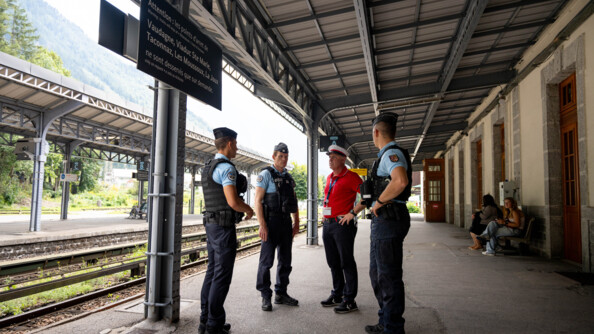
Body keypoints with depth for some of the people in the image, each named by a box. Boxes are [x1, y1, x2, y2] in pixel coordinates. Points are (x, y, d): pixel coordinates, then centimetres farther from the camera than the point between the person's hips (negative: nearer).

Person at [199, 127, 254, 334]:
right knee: (222, 276, -1)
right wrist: (249, 210, -4)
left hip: (211, 224, 10)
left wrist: (242, 208, 21)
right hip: (224, 226, -9)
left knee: (212, 272, 15)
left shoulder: (208, 168, 15)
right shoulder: (227, 168, -15)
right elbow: (233, 202, -23)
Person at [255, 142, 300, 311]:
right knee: (267, 260, -2)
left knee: (285, 260, 12)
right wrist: (262, 225, -19)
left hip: (286, 222, 7)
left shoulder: (289, 177, 14)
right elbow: (258, 200, -12)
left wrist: (296, 222, 11)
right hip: (271, 222, -6)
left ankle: (281, 293, 24)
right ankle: (266, 297, 10)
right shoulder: (266, 174, -6)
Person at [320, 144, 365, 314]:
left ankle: (349, 300, 8)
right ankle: (337, 295, 27)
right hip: (327, 224, 8)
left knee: (346, 263, -1)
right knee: (333, 262, 15)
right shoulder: (330, 177, 15)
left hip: (343, 224, -8)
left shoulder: (350, 177, -9)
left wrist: (353, 213, -17)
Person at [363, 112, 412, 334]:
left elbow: (400, 181, -35)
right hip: (382, 220, 11)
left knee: (389, 277, 0)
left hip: (388, 220, -11)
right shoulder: (387, 155, 18)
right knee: (377, 273, 19)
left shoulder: (391, 153, -14)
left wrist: (379, 202, -21)